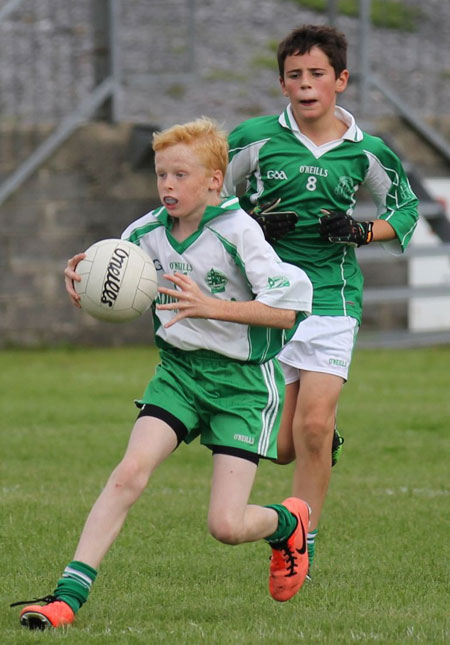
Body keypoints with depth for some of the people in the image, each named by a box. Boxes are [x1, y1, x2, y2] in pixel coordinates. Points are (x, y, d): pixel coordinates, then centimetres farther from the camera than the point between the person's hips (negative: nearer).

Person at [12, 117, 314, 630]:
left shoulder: (237, 233, -18)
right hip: (179, 369, 4)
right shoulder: (146, 232, -1)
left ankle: (287, 522, 26)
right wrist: (82, 278, -8)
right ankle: (69, 594, -17)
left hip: (243, 380, -4)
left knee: (225, 526, -10)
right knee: (130, 472, -18)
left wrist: (212, 307, -32)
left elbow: (289, 310, -23)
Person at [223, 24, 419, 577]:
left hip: (333, 298, 0)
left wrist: (363, 232, -2)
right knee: (278, 446, -1)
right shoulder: (255, 139, 0)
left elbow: (405, 207, 18)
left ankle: (302, 540, 0)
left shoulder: (365, 152, 3)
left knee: (313, 426, -14)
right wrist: (256, 224, -9)